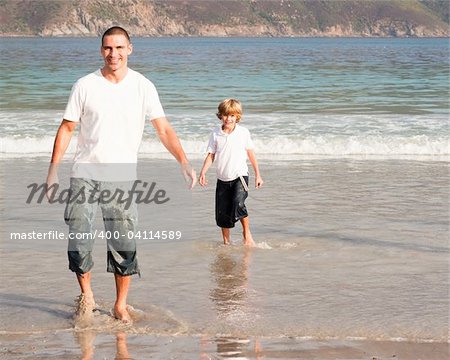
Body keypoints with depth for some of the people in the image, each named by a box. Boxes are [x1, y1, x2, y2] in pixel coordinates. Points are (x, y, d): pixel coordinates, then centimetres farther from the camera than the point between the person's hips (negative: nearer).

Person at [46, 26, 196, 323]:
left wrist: (184, 163, -14)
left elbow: (164, 130, -2)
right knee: (78, 241, -3)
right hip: (85, 174, 0)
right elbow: (67, 128, 5)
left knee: (124, 246, -2)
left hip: (121, 177, 0)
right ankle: (87, 294, 20)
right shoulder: (85, 86, 0)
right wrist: (53, 169, -2)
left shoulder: (143, 87, 0)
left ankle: (121, 306, 12)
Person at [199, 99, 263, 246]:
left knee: (238, 204, -23)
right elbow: (211, 155, 3)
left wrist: (258, 175, 8)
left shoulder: (243, 132, -2)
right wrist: (203, 172, -9)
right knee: (222, 213, 5)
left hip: (240, 175, -3)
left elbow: (251, 153, 5)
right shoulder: (216, 133, 1)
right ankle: (226, 242, 21)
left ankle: (247, 232, -1)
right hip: (222, 178, 3)